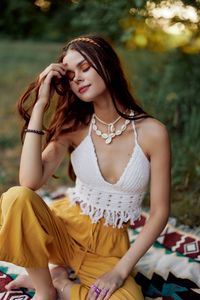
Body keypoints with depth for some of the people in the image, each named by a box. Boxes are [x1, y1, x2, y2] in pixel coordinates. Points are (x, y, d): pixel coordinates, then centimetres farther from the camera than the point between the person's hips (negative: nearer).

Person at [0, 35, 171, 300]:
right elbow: (30, 182, -21)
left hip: (110, 246, 0)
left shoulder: (152, 132, -11)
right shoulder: (74, 126, -6)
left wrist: (120, 270, -14)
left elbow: (160, 212, -8)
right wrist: (40, 105, -19)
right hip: (65, 228, 1)